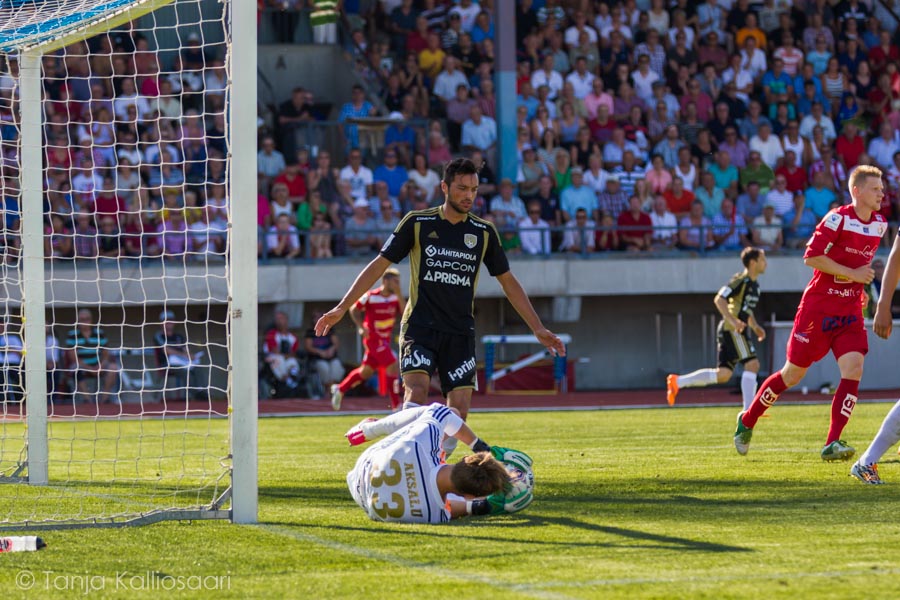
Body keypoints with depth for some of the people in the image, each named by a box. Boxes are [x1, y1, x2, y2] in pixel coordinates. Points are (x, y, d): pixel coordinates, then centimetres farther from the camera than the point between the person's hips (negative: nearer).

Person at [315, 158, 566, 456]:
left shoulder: (484, 232, 7)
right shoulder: (417, 223, 0)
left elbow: (508, 281, 15)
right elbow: (379, 264, 5)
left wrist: (538, 328, 13)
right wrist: (342, 308, 0)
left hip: (460, 333, 3)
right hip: (420, 327, -3)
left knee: (459, 408, -6)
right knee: (416, 390, -23)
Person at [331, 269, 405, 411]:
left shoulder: (396, 297, 0)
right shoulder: (371, 296, -14)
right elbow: (354, 310, -2)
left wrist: (399, 295, -20)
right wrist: (361, 326, -14)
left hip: (385, 339, 7)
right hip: (373, 338, -7)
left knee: (366, 371, 14)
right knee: (392, 365, -17)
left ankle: (340, 389, 34)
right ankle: (396, 405, -12)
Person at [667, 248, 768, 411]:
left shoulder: (754, 285, 19)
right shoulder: (741, 280, -10)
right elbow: (719, 299, -18)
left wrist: (755, 327, 18)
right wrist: (732, 320, -27)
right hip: (732, 330, -10)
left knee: (723, 374, 4)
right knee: (752, 364, -14)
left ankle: (677, 381, 8)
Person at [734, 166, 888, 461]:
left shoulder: (879, 224, 7)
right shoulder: (838, 219, -15)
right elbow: (811, 257, -20)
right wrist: (852, 274, -20)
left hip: (851, 310, 5)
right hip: (819, 306, -5)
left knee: (854, 368, -16)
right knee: (793, 374, 5)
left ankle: (833, 443, -18)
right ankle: (747, 421, 27)